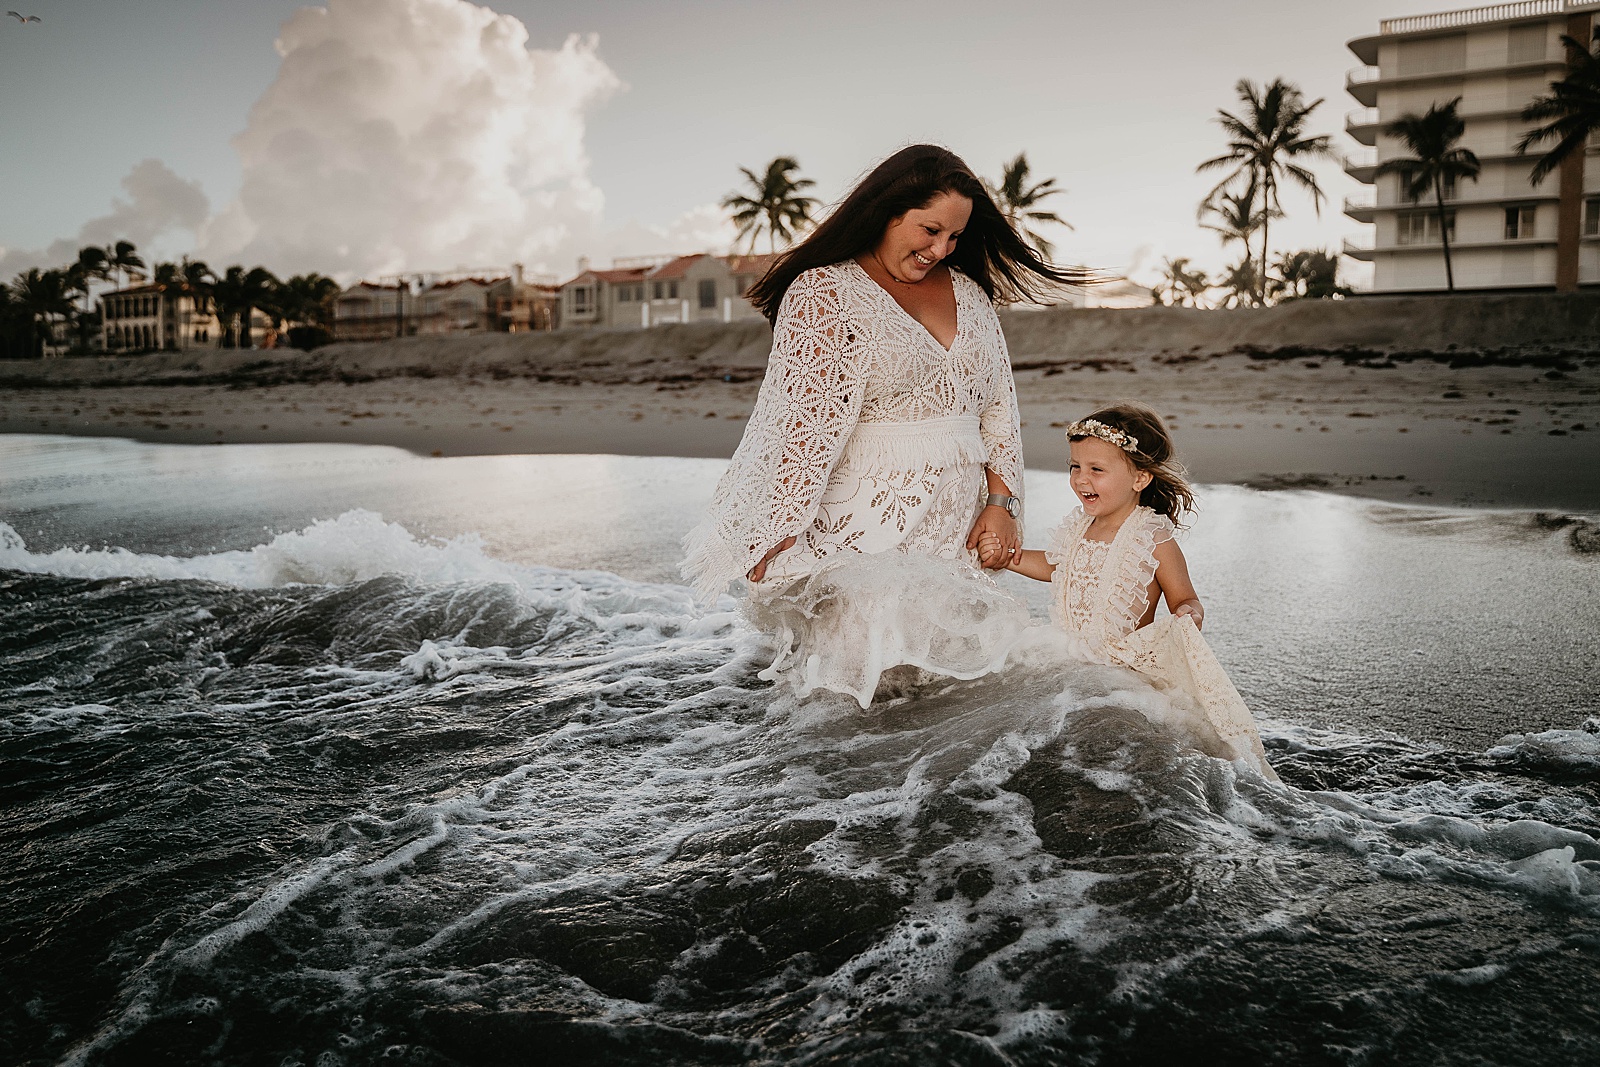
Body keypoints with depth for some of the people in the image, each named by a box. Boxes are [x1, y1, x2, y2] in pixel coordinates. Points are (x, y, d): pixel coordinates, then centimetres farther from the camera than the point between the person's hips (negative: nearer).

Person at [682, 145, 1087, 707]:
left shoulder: (969, 291, 16)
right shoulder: (824, 291, -3)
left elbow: (998, 405, 17)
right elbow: (799, 421, -11)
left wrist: (1001, 501, 4)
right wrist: (777, 542, -15)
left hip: (958, 528, 6)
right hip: (868, 527, -6)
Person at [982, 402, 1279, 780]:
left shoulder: (1155, 542, -13)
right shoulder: (1077, 527, 4)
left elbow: (1186, 599, -4)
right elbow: (1055, 566, 25)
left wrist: (1188, 616, -27)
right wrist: (1008, 556, 14)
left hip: (1129, 669, -6)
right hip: (1071, 659, 6)